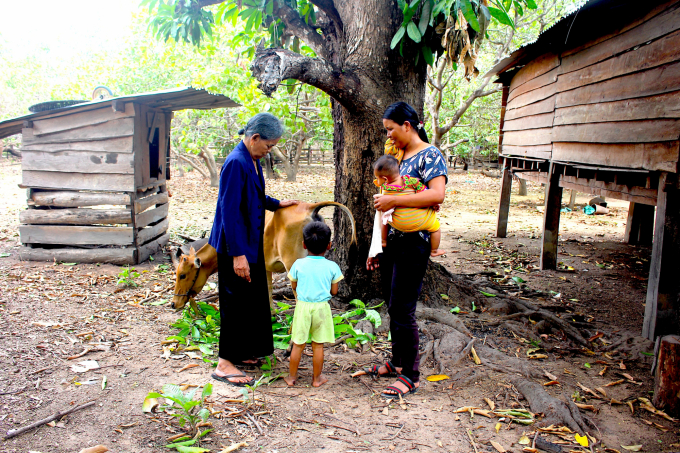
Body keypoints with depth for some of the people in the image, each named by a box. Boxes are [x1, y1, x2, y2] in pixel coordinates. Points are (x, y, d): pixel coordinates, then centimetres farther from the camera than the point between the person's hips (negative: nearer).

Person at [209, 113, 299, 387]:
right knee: (237, 301, -1)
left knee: (253, 299, 17)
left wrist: (277, 204, 23)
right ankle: (225, 364, 11)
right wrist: (238, 254, -26)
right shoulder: (236, 163, -22)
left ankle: (242, 352, 32)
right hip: (236, 246, -10)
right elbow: (229, 210, -25)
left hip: (251, 243, 10)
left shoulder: (253, 161, 8)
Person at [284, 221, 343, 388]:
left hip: (302, 306, 0)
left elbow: (294, 286, 6)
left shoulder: (298, 264, -6)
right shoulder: (332, 267, -6)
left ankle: (292, 376, 23)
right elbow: (334, 291, 1)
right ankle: (317, 378, 22)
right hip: (322, 307, 0)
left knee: (298, 344, 11)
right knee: (318, 345, 11)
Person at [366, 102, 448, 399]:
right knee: (392, 307, 15)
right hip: (392, 241, 8)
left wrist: (393, 201, -22)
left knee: (402, 310, -5)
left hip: (413, 243, -8)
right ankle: (397, 363, 31)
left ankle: (411, 376, 8)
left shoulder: (429, 155, -8)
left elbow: (437, 194, -25)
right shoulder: (399, 157, 16)